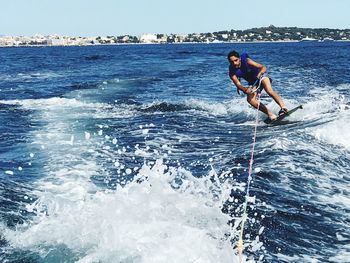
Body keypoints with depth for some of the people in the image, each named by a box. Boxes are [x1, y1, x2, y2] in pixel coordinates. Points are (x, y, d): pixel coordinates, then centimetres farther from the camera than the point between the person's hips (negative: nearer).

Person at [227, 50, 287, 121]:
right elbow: (238, 84, -24)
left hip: (261, 76, -4)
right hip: (252, 83, 4)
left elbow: (263, 67, -29)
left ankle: (283, 108, -41)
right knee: (250, 100, -20)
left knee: (269, 91, -31)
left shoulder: (246, 61, -27)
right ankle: (271, 115, -21)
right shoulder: (232, 72, -17)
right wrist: (245, 90, -45)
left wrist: (260, 73, -51)